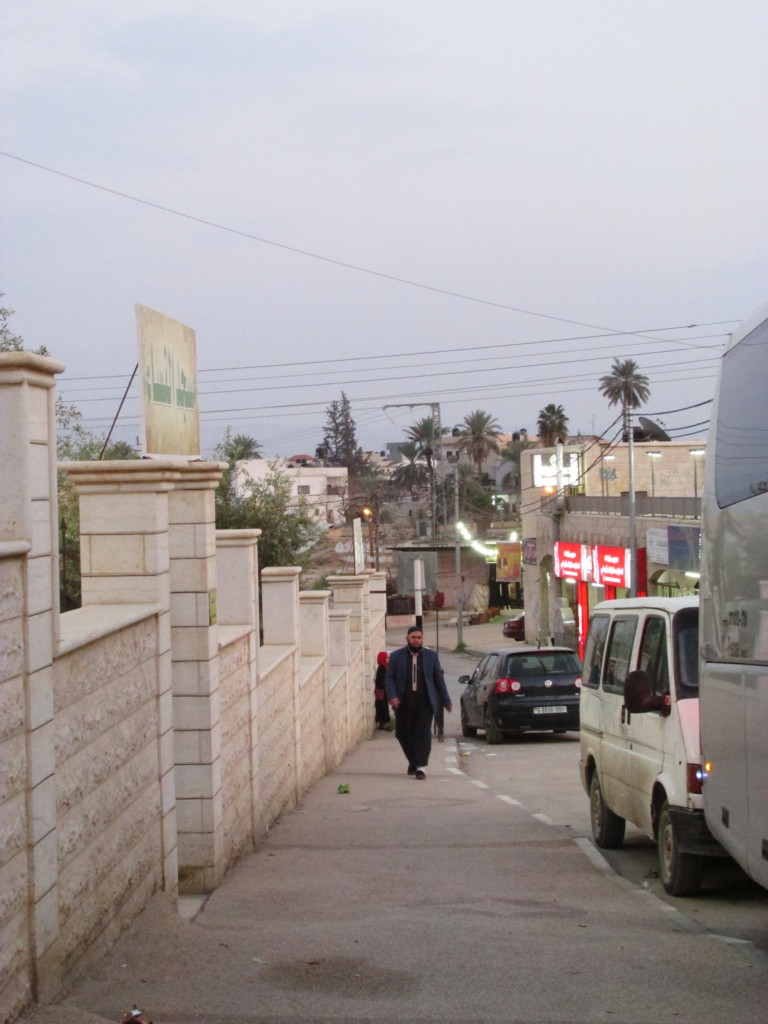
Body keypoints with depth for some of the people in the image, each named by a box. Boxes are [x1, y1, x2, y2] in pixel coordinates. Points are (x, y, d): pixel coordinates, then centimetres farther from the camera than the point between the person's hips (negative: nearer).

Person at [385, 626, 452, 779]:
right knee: (403, 734, 7)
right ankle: (413, 761, 29)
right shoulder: (396, 656, 5)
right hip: (404, 703, 1)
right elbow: (390, 678, 2)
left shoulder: (431, 656, 9)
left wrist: (446, 701, 11)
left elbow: (439, 679, 12)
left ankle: (421, 766, -13)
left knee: (423, 733, -11)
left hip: (424, 702, -1)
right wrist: (392, 696, -14)